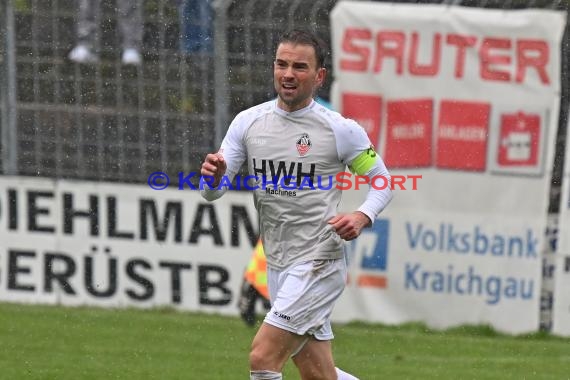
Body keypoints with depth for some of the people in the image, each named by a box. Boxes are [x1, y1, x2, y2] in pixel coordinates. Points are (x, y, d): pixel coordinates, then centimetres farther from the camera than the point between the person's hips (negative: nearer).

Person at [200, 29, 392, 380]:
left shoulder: (341, 130, -8)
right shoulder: (248, 122, 5)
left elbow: (382, 180, 3)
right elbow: (213, 192, 5)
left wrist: (362, 217, -17)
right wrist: (214, 177, -19)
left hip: (319, 263, -6)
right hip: (277, 265, 6)